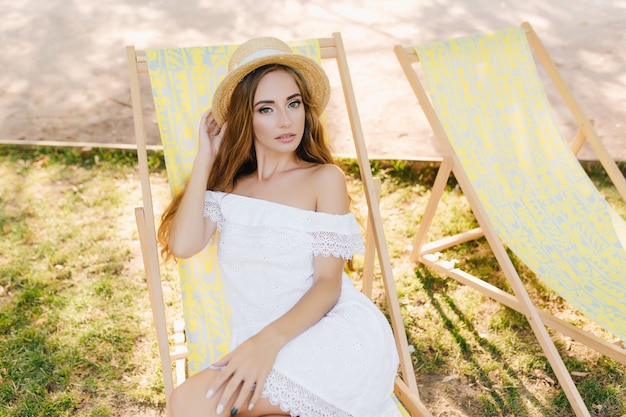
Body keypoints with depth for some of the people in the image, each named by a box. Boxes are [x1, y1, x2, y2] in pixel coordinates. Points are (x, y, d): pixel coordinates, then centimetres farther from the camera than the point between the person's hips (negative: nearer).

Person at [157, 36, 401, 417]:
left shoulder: (324, 178, 1)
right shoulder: (227, 184, 10)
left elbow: (328, 283, -6)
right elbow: (183, 245, -6)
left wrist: (269, 340, -23)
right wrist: (206, 157, 1)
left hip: (338, 334, -4)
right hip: (269, 356, 4)